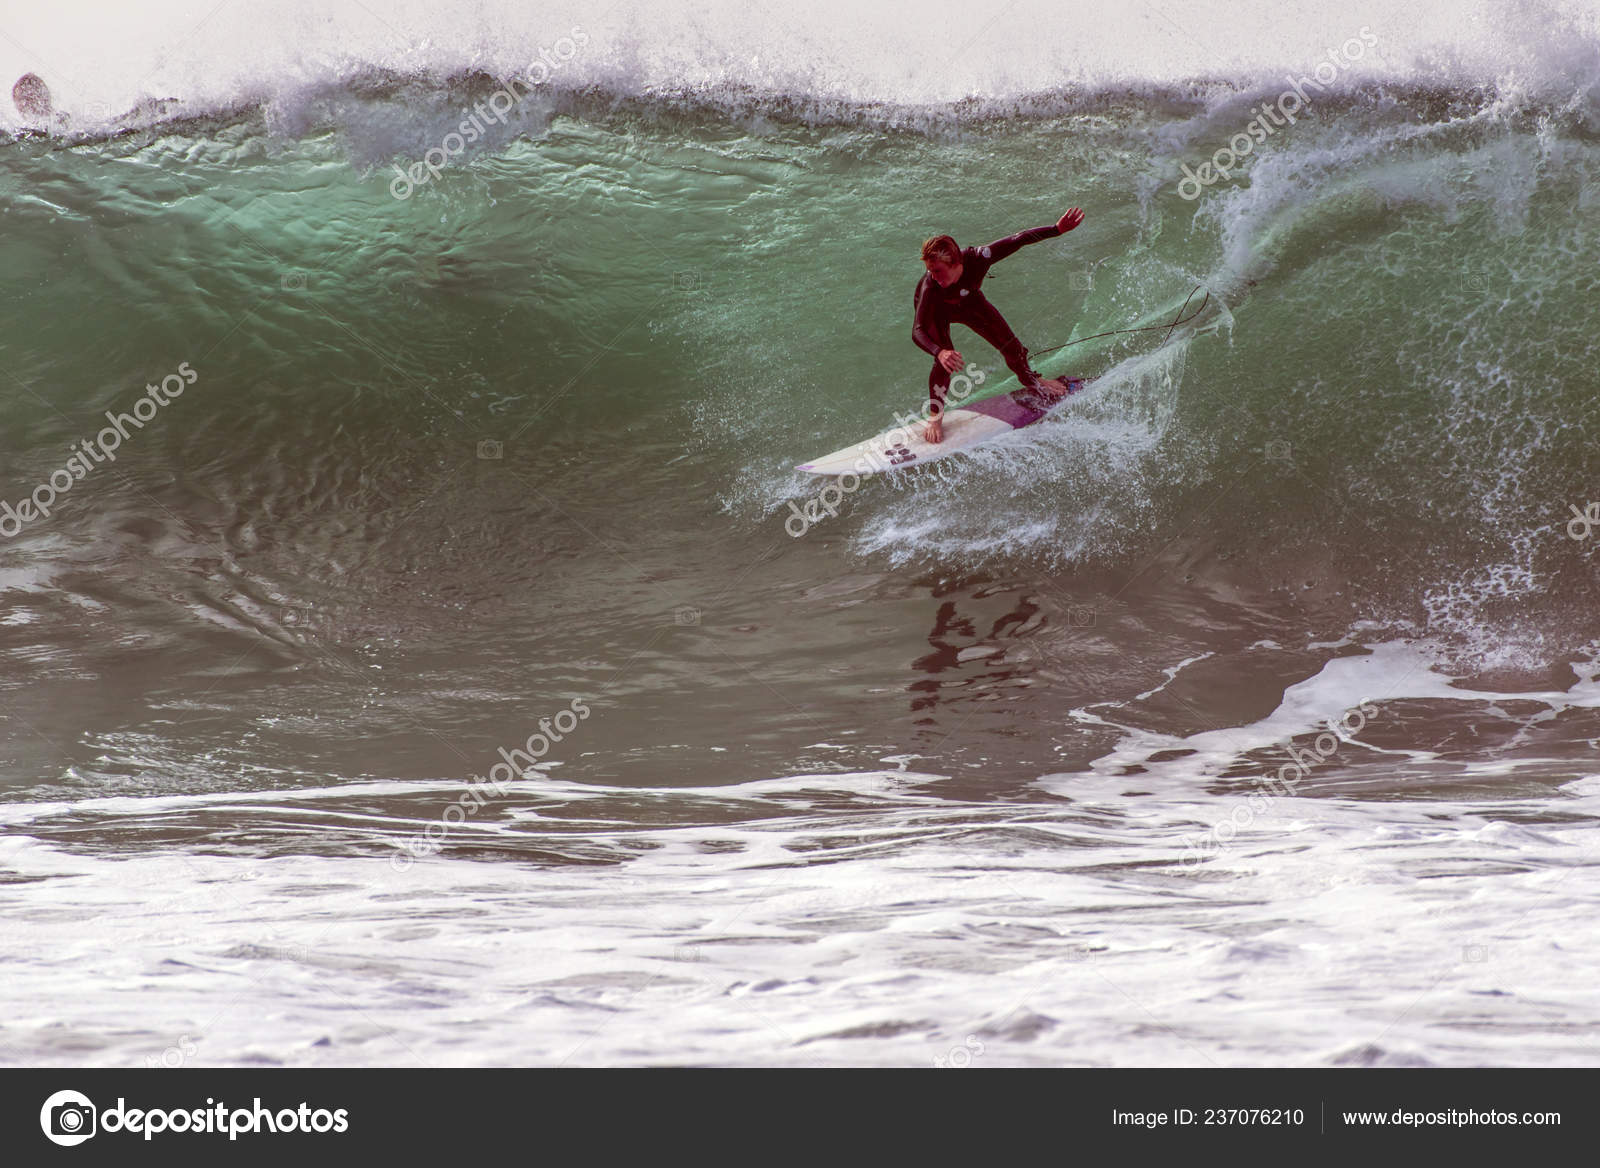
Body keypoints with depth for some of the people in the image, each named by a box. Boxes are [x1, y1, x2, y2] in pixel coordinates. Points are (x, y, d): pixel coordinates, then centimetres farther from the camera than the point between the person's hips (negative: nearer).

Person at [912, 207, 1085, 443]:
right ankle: (935, 418, -1)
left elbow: (1018, 240, -32)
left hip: (969, 302, 3)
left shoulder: (977, 259, -42)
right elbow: (917, 331, -50)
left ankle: (1032, 382, 42)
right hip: (935, 310, -3)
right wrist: (940, 353, -70)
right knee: (945, 361, -23)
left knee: (1009, 345, 10)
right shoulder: (929, 288, -46)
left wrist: (1058, 229, -34)